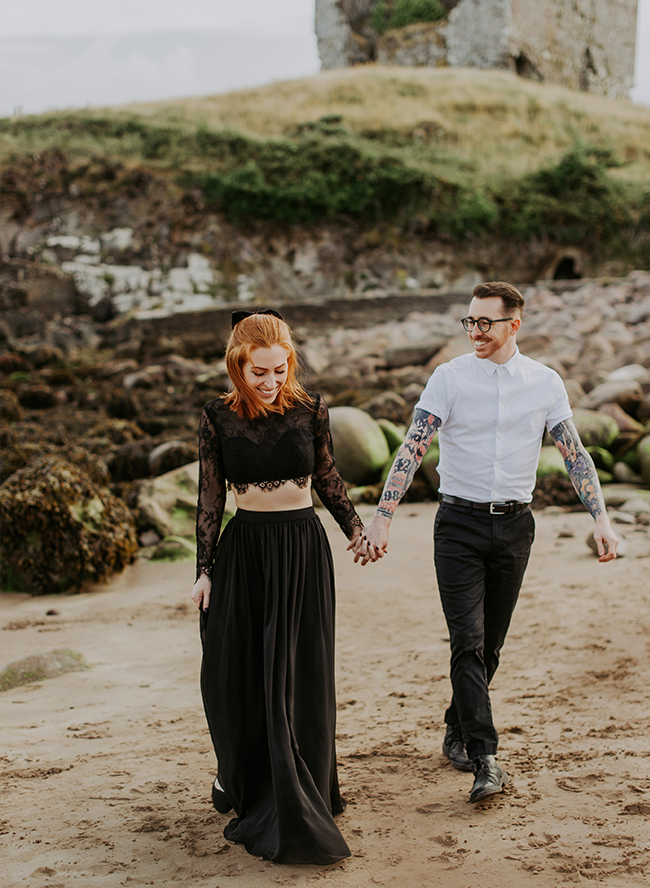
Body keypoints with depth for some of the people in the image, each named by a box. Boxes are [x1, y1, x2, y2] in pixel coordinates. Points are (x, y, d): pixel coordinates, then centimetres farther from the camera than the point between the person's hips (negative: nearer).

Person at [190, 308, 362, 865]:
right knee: (236, 672, 6)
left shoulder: (310, 409, -3)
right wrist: (204, 570, -1)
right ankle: (241, 773, 34)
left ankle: (288, 805, 17)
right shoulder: (219, 418, -4)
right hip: (244, 549, 0)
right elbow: (210, 499, 1)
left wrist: (355, 527, 1)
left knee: (299, 675, 2)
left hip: (304, 548, 0)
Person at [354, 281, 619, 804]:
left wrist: (601, 518, -4)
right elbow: (412, 449, -10)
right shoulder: (450, 378, -4)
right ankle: (485, 760, -12)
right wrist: (382, 519, -19)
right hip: (460, 523, -2)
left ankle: (458, 733, 30)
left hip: (515, 525, 2)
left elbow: (576, 453, 6)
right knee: (468, 640, -11)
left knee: (490, 643, 10)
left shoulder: (546, 383, 3)